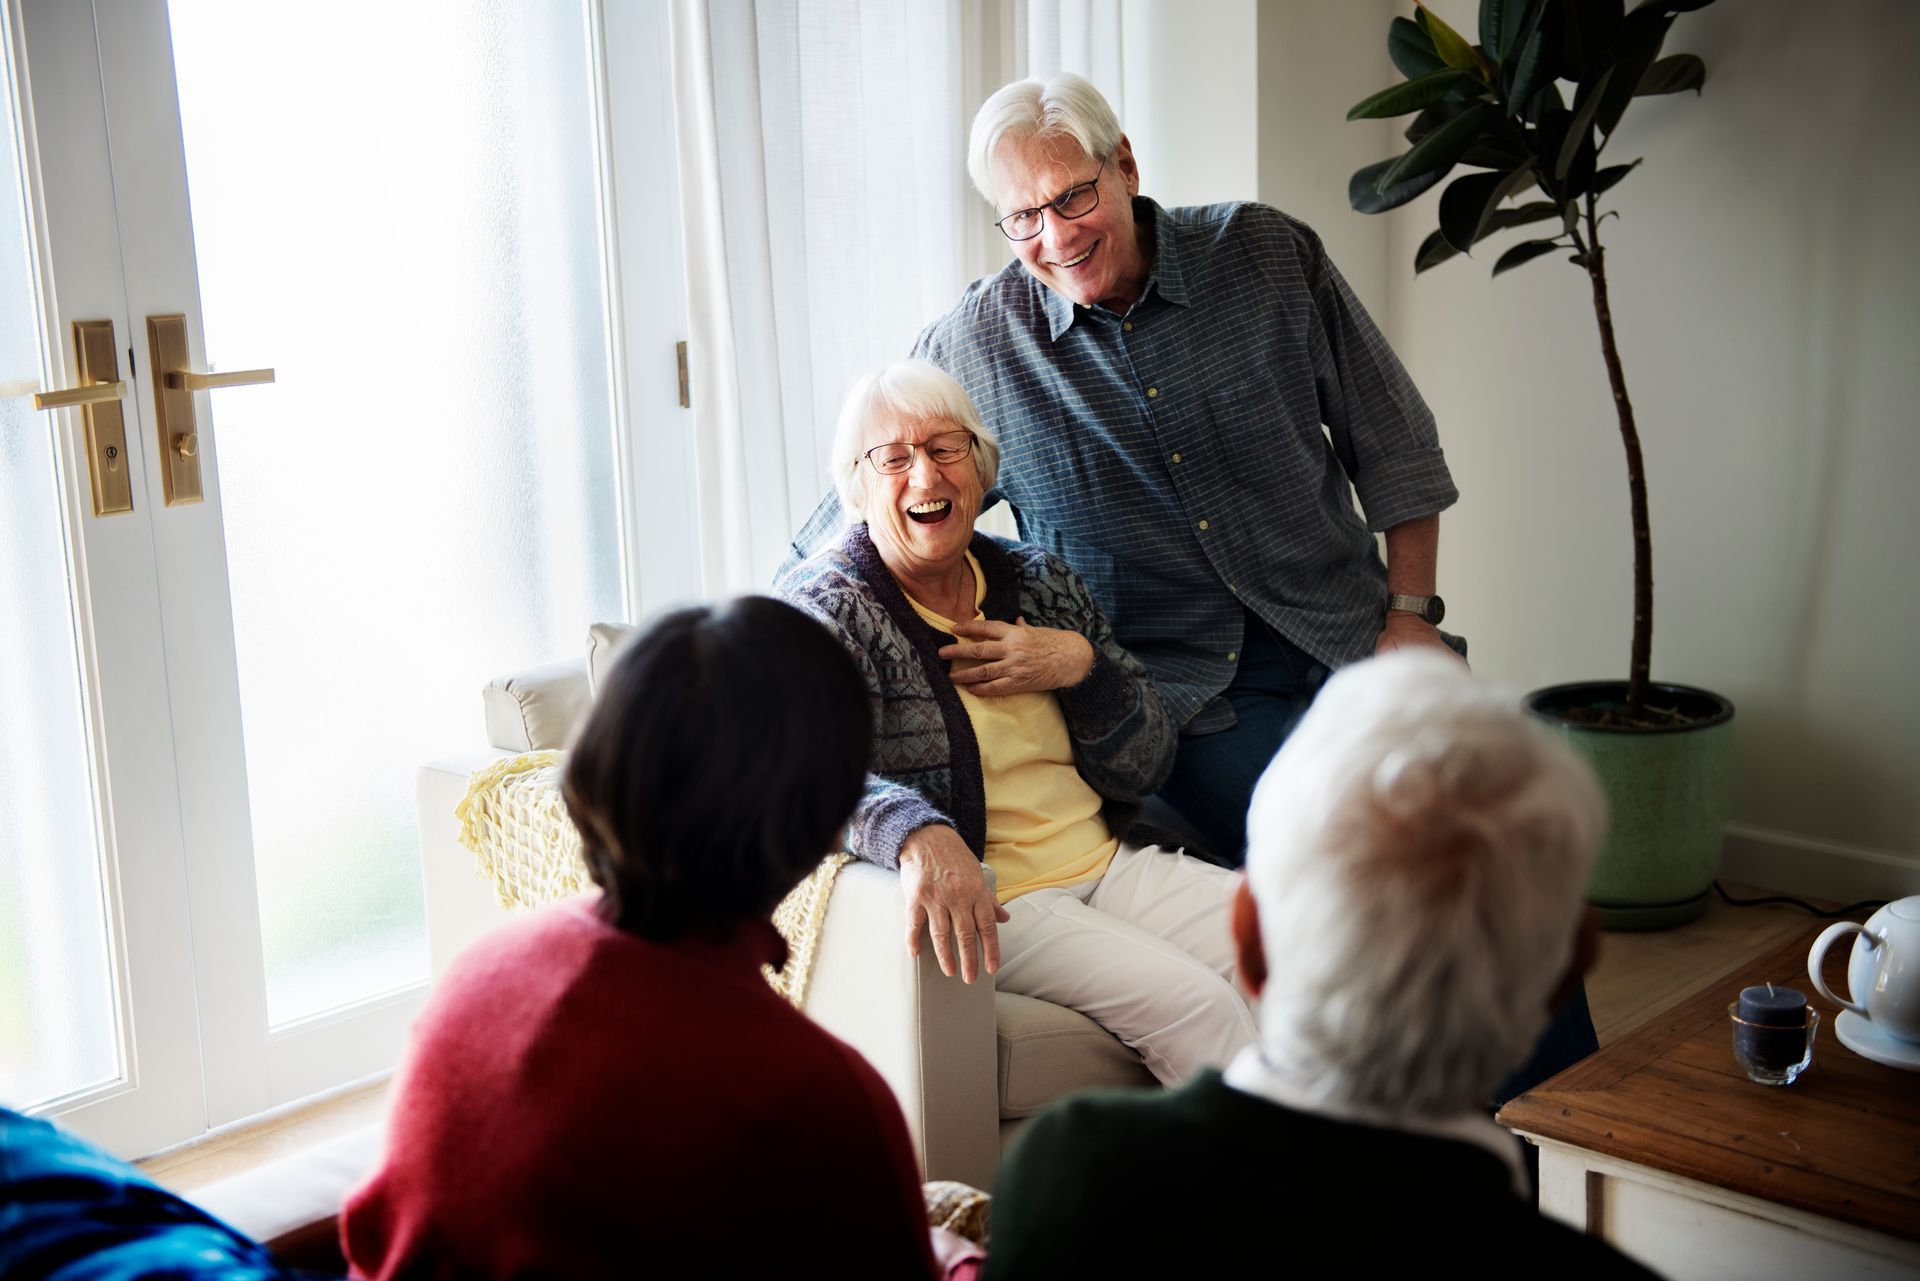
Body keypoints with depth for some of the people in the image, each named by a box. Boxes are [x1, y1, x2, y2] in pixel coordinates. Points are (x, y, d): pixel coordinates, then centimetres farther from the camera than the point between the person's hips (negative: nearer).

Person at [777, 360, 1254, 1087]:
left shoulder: (1040, 583, 14)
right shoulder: (824, 606, -3)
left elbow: (1146, 769, 14)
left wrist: (1079, 665, -5)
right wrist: (918, 835, -42)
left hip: (1112, 864, 6)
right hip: (983, 902, -6)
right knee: (1193, 1006, -24)